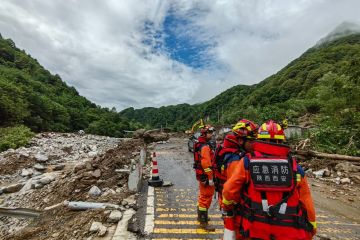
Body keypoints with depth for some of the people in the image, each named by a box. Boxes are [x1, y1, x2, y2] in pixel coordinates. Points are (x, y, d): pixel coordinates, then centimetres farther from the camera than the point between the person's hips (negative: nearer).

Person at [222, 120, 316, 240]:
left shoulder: (247, 161, -9)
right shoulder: (294, 166, -4)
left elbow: (229, 190, -7)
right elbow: (306, 201, 2)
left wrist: (228, 206, 13)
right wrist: (311, 228, 19)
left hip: (254, 230, -1)